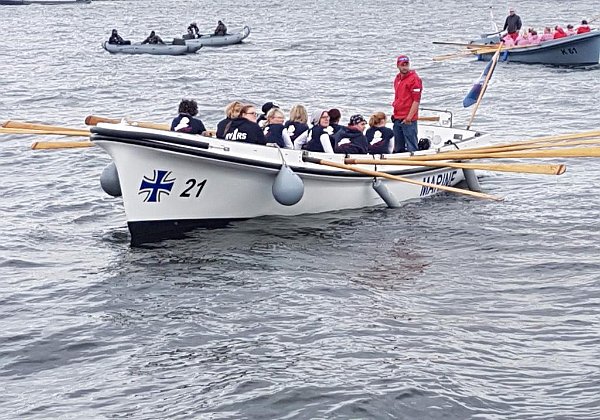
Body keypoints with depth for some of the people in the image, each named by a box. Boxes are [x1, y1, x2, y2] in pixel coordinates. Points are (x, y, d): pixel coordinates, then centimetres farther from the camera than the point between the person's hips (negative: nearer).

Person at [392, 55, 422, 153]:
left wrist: (409, 117, -19)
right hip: (397, 119, 8)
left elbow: (416, 100, -15)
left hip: (408, 120, -8)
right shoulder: (397, 78, 15)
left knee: (411, 148, -7)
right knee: (398, 148, 15)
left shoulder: (414, 79, -11)